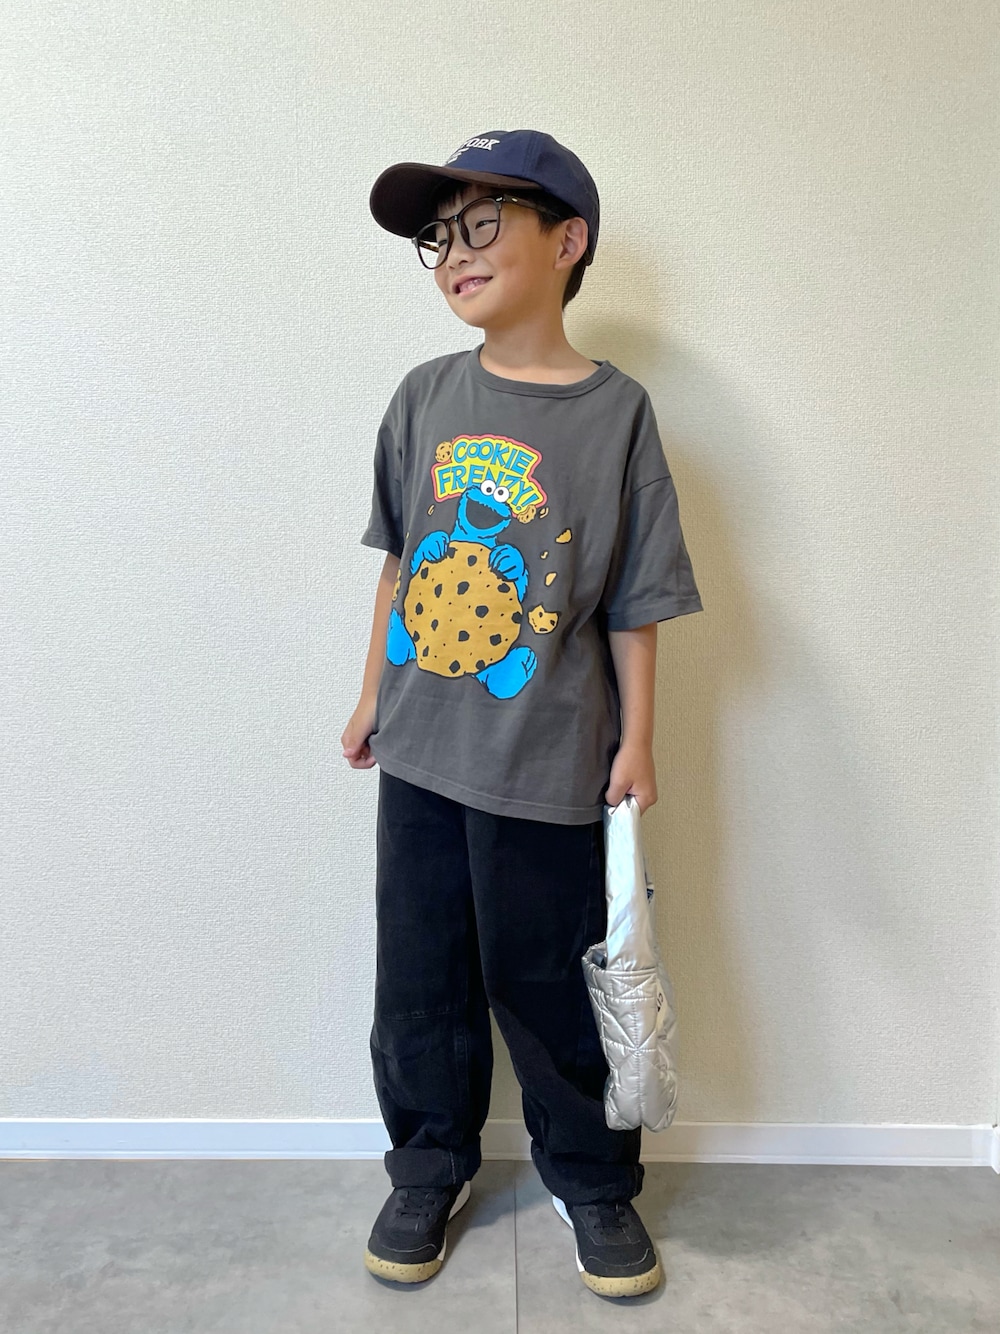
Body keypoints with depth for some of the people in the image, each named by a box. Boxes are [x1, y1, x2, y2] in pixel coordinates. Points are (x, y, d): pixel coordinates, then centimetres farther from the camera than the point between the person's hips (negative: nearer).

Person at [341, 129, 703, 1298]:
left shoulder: (615, 410, -7)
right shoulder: (425, 397, 4)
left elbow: (634, 599, -5)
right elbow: (400, 562, 10)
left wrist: (636, 740, -4)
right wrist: (373, 696, 12)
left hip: (547, 765, -3)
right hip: (419, 756, 4)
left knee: (551, 989, 10)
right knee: (420, 981, 15)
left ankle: (593, 1181, 36)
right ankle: (428, 1170, 39)